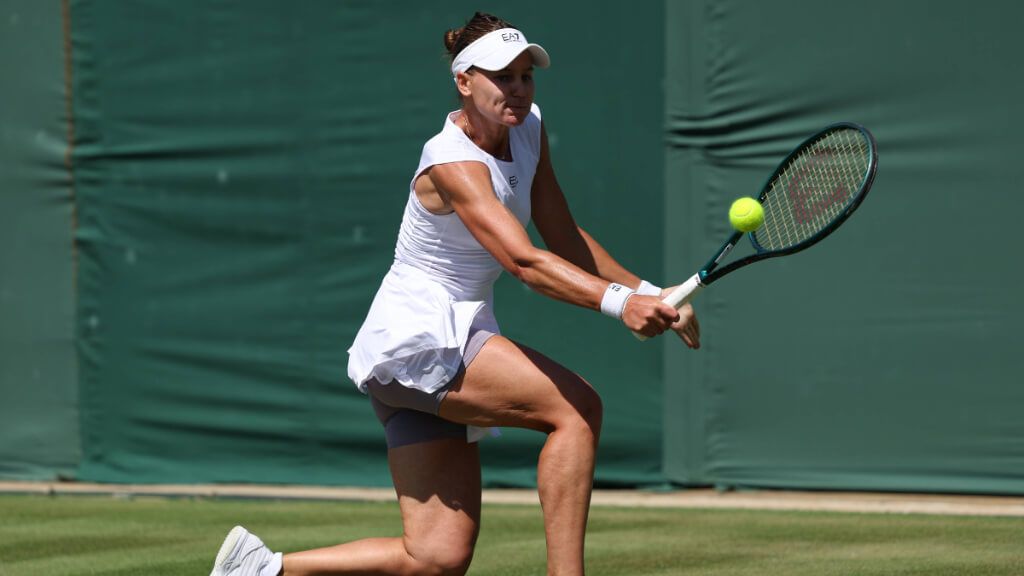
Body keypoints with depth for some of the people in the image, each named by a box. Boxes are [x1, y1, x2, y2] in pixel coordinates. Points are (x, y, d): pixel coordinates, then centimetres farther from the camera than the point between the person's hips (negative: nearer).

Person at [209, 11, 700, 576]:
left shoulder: (529, 130, 7)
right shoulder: (452, 163, -20)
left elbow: (563, 238, 14)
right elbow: (523, 261, -32)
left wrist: (648, 294, 4)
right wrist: (618, 302, -44)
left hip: (452, 346, 9)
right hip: (416, 336, -9)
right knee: (578, 409, -22)